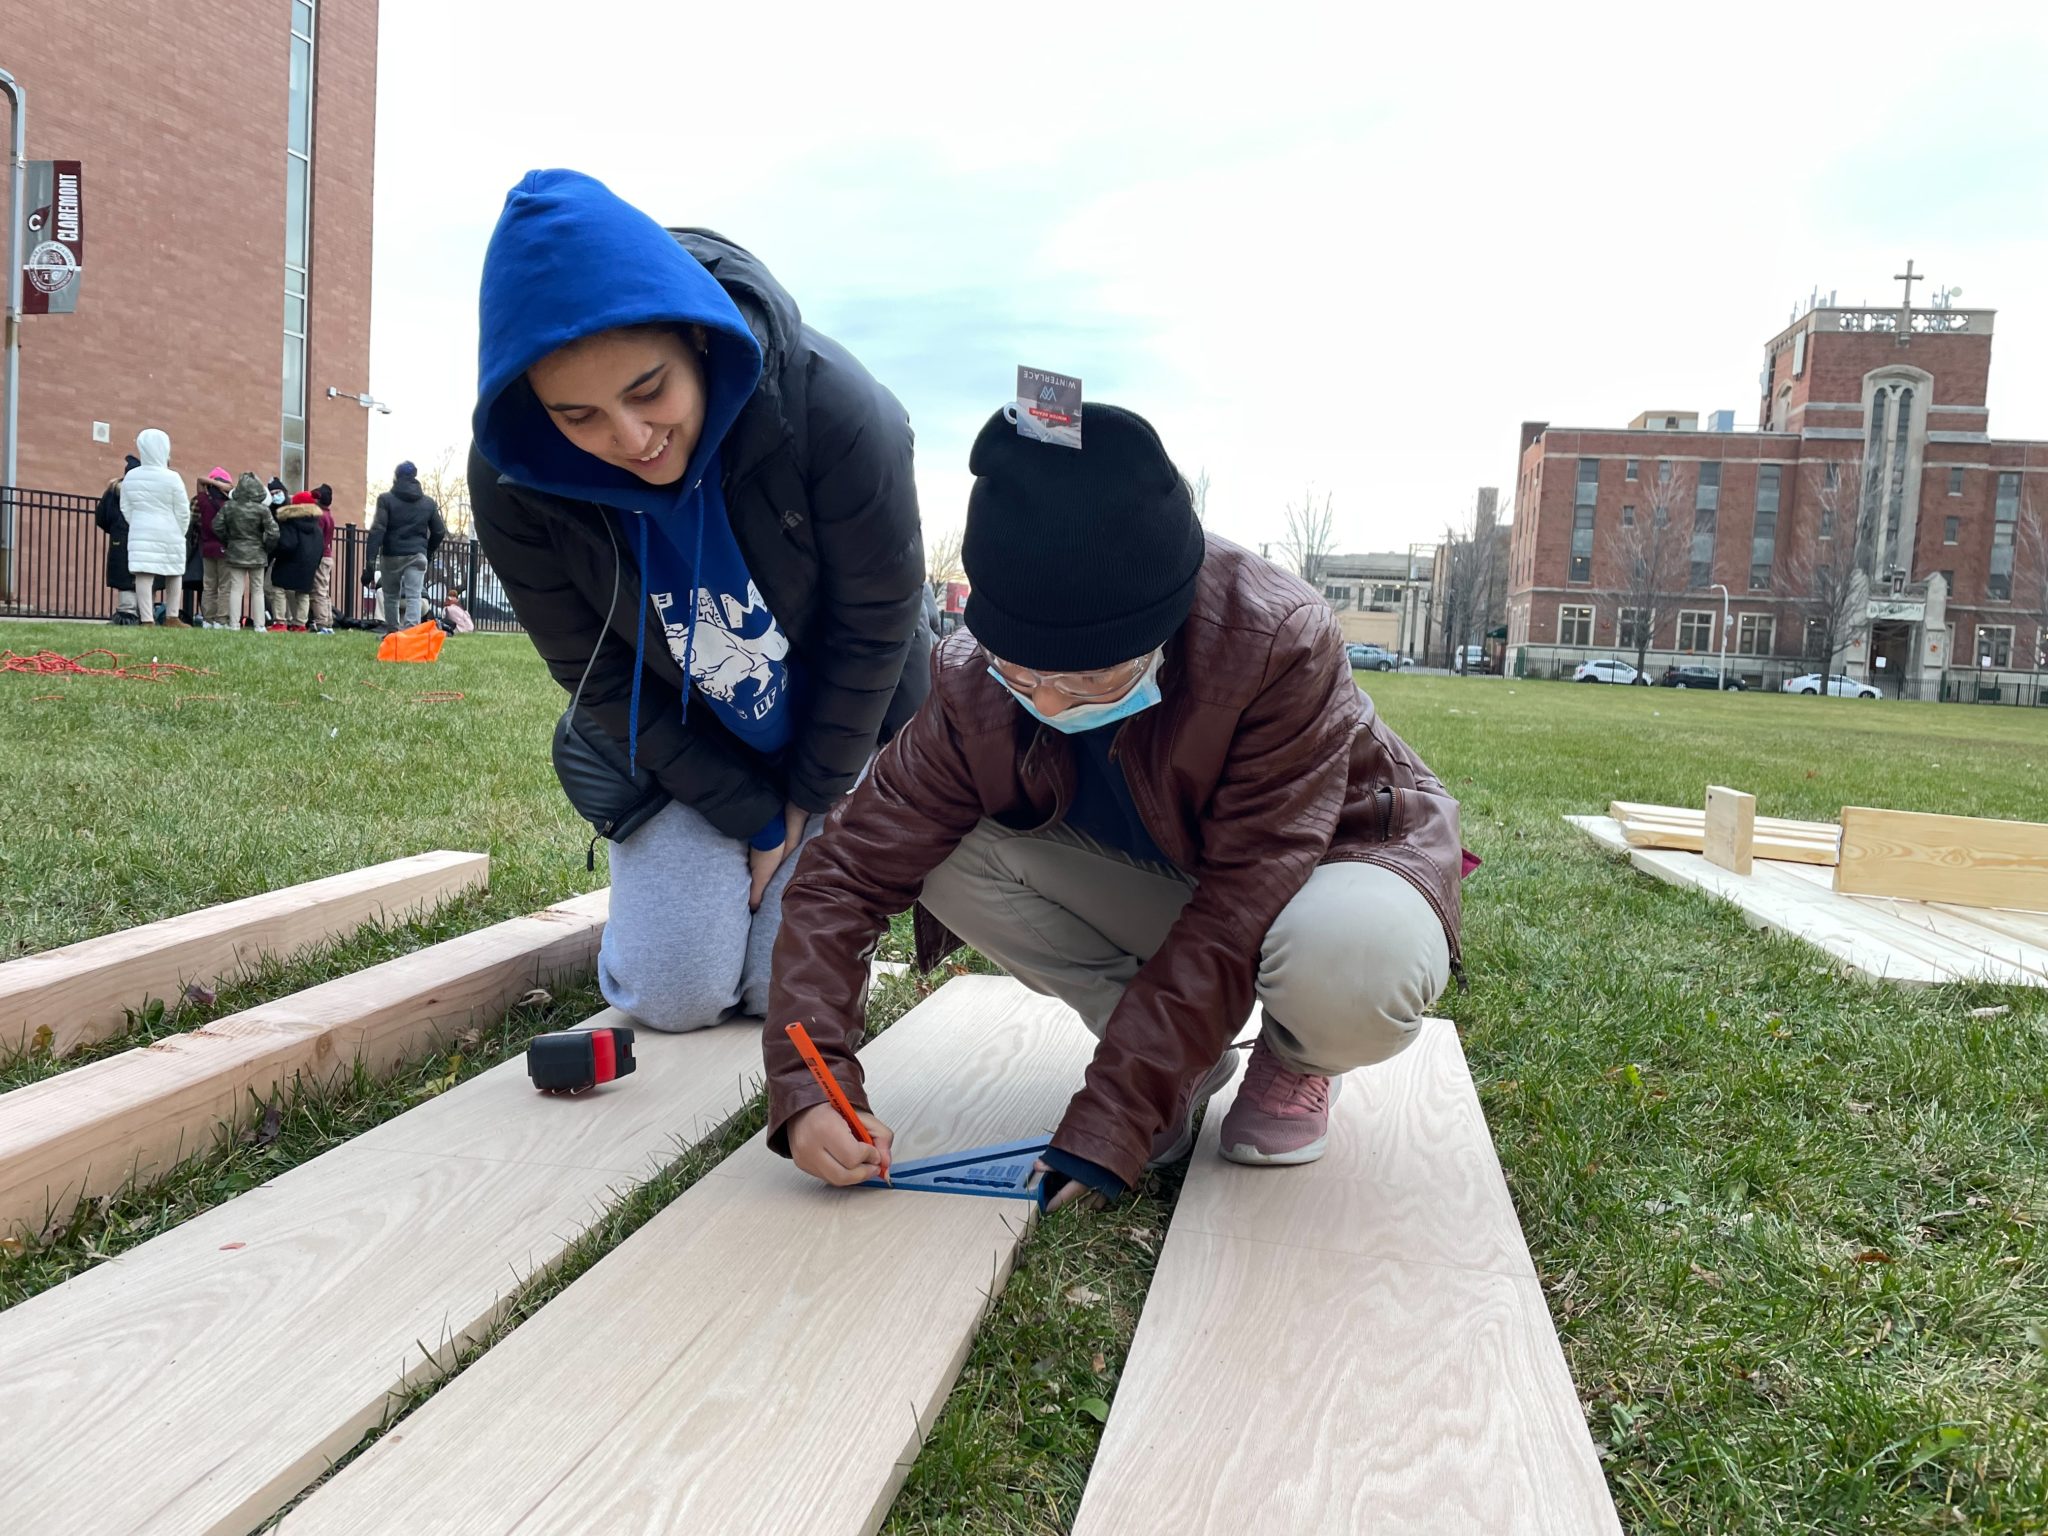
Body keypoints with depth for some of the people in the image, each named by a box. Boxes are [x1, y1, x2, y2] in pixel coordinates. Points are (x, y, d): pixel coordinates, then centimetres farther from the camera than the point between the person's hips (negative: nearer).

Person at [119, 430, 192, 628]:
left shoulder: (130, 477, 6)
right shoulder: (171, 478, -7)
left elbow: (125, 508, 9)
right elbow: (181, 512, -4)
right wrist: (180, 534, 9)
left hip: (140, 532, 3)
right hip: (168, 533, -3)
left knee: (144, 574, -3)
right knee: (175, 573, 14)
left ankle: (146, 619, -9)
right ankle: (171, 618, 17)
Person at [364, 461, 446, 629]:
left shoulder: (386, 499, -2)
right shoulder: (428, 502, 7)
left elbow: (377, 531, -10)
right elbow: (439, 532, 12)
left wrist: (369, 564, -12)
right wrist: (428, 552, 29)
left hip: (391, 555, -1)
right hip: (417, 556, 1)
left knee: (391, 597, 15)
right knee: (414, 597, -6)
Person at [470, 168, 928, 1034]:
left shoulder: (833, 408, -33)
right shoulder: (511, 483, -26)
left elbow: (874, 627, -19)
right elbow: (600, 680, -13)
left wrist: (811, 799, -8)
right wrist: (752, 818, -9)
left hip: (841, 728, -1)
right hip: (676, 754, 1)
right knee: (671, 998, -6)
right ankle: (661, 874, 27)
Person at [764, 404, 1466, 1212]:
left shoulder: (1279, 643, -35)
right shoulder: (970, 685, -22)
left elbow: (1239, 916, -34)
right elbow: (849, 871, -19)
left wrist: (1106, 1127, -36)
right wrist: (809, 1085, -32)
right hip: (1159, 881, 4)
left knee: (1349, 959, -41)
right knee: (952, 859, -22)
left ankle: (1296, 1062, -1)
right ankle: (1181, 1054, -3)